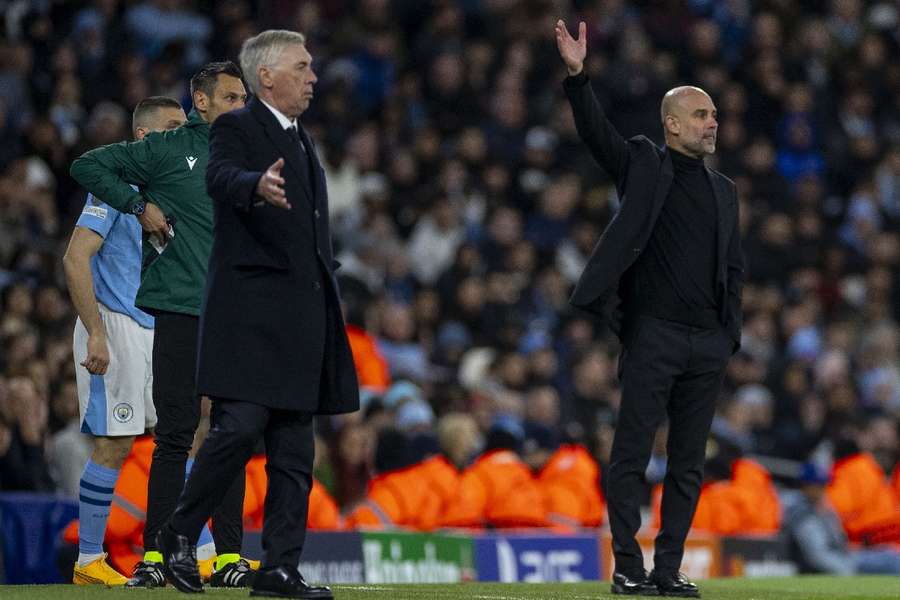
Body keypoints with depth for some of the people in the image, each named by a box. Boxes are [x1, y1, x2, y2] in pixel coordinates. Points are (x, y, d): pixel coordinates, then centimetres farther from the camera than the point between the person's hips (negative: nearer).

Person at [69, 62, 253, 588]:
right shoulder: (168, 150, 2)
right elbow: (89, 166, 2)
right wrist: (140, 206, -5)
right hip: (182, 311, -4)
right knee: (176, 433, -6)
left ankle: (229, 553, 7)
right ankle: (156, 554, -1)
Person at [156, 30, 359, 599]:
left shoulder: (302, 140, 21)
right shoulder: (236, 127, -3)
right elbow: (222, 177, -25)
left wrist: (329, 291, 21)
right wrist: (257, 186, -46)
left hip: (301, 311, 8)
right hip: (251, 305, -8)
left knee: (294, 446, 5)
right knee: (240, 428, -16)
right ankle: (180, 532, 2)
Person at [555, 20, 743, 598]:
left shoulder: (724, 188, 17)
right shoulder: (643, 164, 4)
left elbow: (734, 266, 19)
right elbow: (597, 131, -12)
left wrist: (731, 334, 9)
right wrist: (578, 77, -27)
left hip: (709, 344, 5)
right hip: (653, 336, -5)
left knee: (689, 464, 5)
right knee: (631, 456, -5)